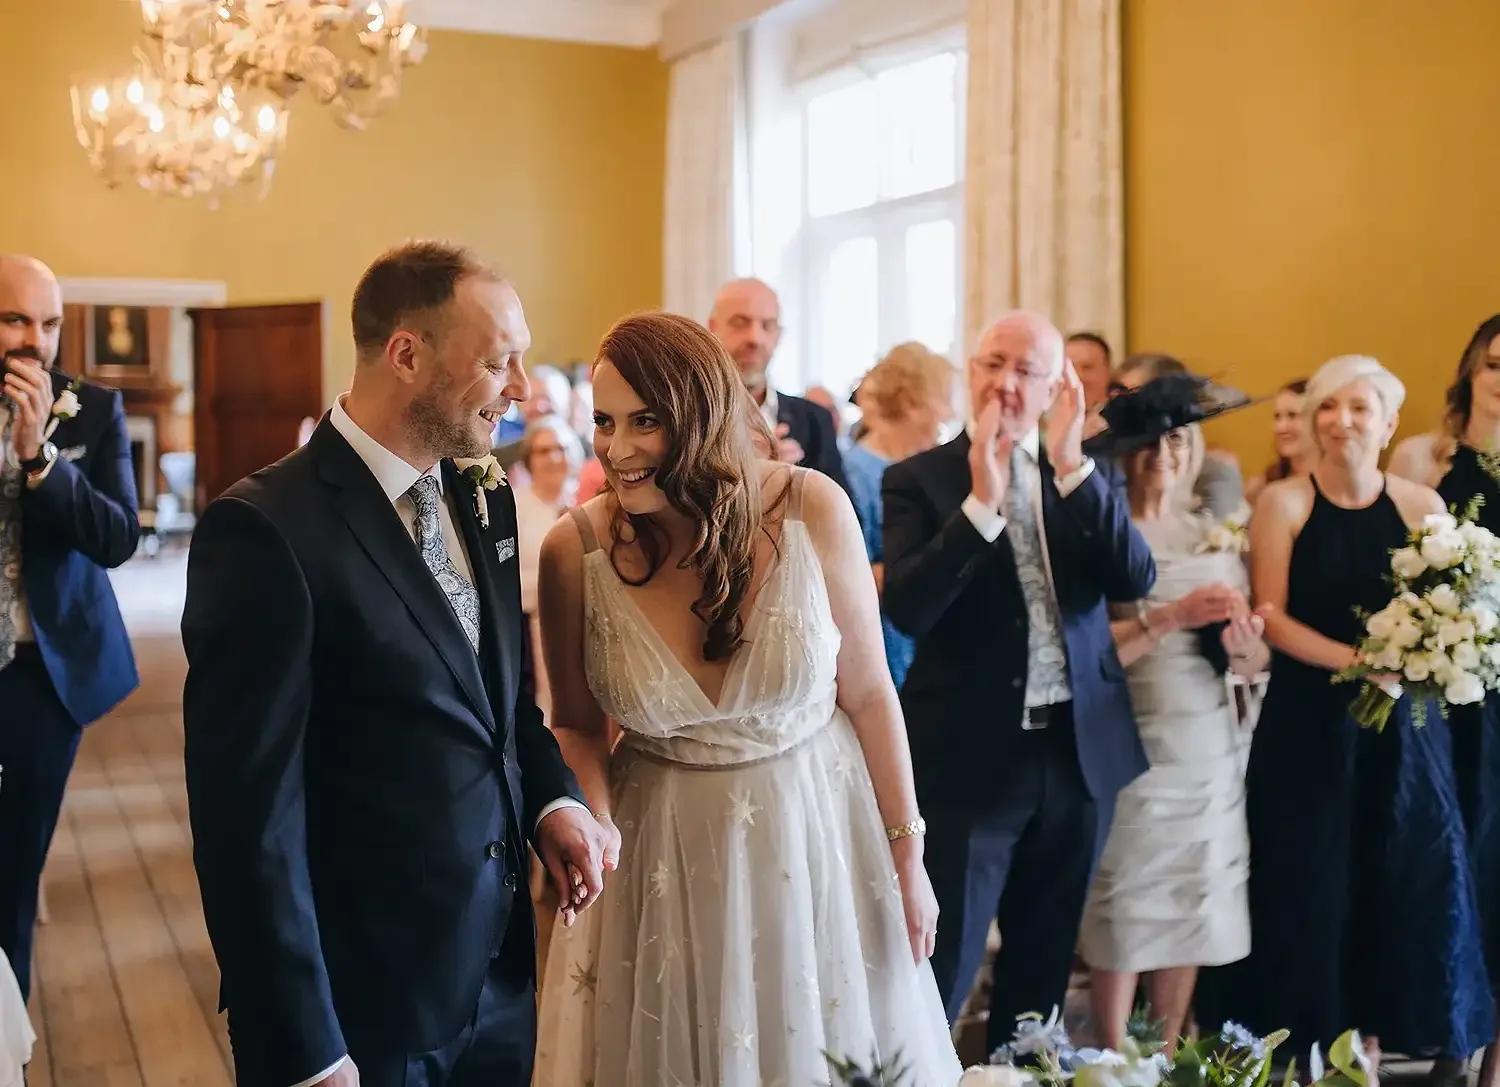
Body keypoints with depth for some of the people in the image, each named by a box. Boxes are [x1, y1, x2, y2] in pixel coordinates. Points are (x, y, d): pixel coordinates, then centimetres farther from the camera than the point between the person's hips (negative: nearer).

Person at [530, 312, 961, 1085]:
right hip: (665, 853, 0)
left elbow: (868, 691, -5)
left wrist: (907, 855, 0)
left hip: (820, 834, 0)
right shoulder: (575, 551, -14)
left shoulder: (812, 510, -16)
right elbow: (577, 727, 0)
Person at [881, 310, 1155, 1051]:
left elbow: (1135, 581, -9)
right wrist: (981, 500, -26)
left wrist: (1071, 465, -17)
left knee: (1044, 963, 19)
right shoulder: (919, 479, -6)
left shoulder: (1087, 475, 6)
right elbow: (906, 610, -19)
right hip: (971, 756, -4)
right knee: (937, 970, 0)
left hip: (1078, 750, 4)